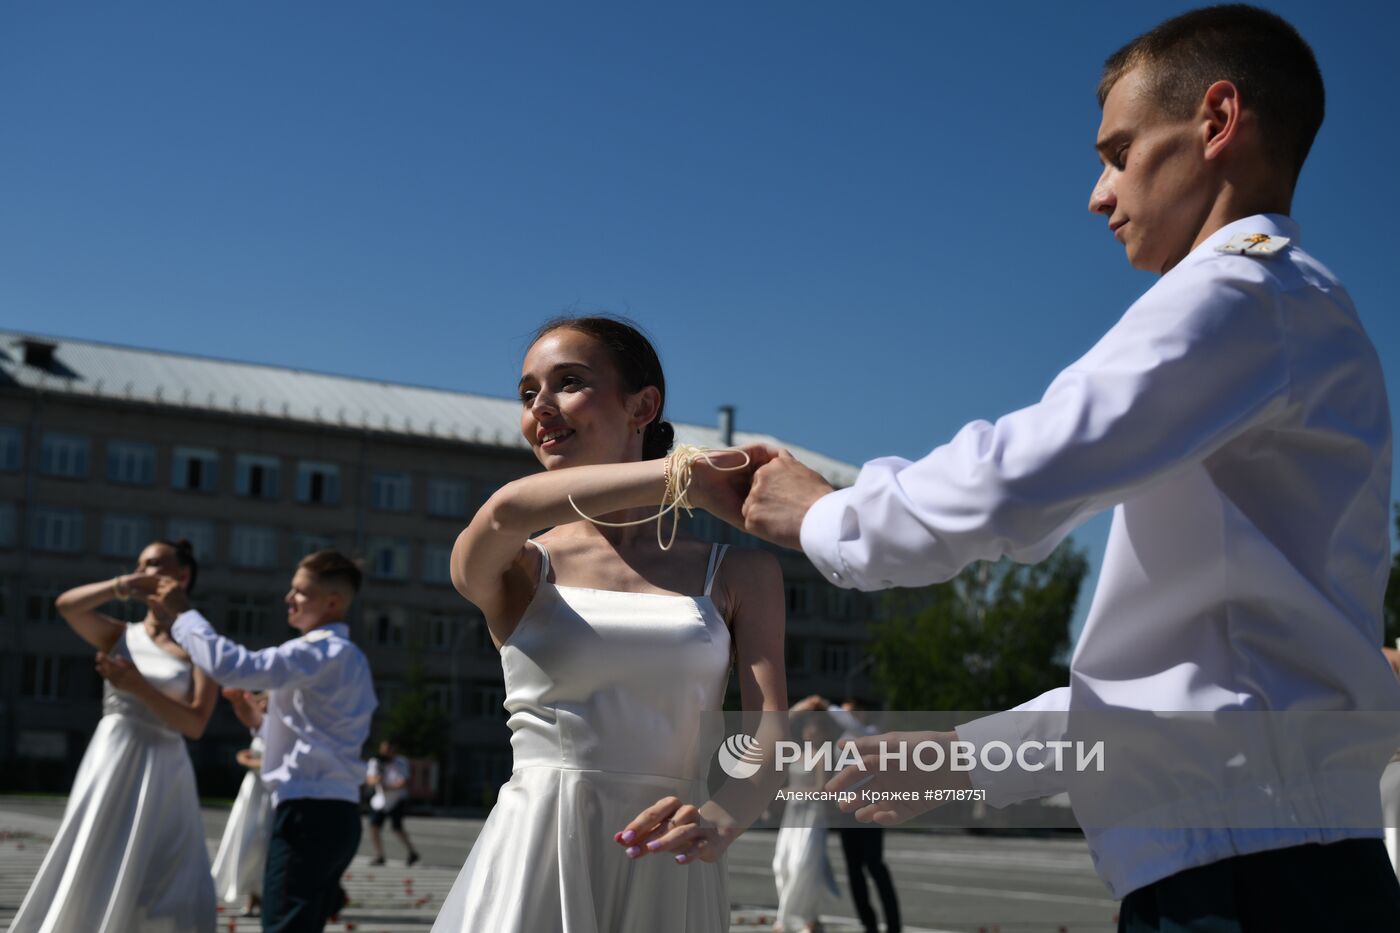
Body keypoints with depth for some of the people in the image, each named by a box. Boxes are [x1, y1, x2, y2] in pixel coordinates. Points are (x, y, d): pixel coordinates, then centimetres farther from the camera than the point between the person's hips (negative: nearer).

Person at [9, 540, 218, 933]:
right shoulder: (119, 635, 10)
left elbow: (195, 723, -10)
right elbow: (66, 605, -7)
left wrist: (139, 687, -19)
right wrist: (121, 585, -15)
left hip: (163, 775, -2)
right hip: (111, 767, 2)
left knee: (171, 898, -2)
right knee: (87, 883, 3)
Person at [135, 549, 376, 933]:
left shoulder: (319, 652, -12)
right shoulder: (347, 659, 20)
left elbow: (231, 665, -24)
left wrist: (182, 613, -13)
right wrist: (260, 722, 19)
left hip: (308, 813, -10)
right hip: (336, 814, 10)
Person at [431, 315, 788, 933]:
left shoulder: (738, 574, 6)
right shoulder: (513, 569, 4)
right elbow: (508, 511, -20)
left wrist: (719, 819, -26)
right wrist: (690, 475, -15)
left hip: (668, 880, 1)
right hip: (534, 865, -1)